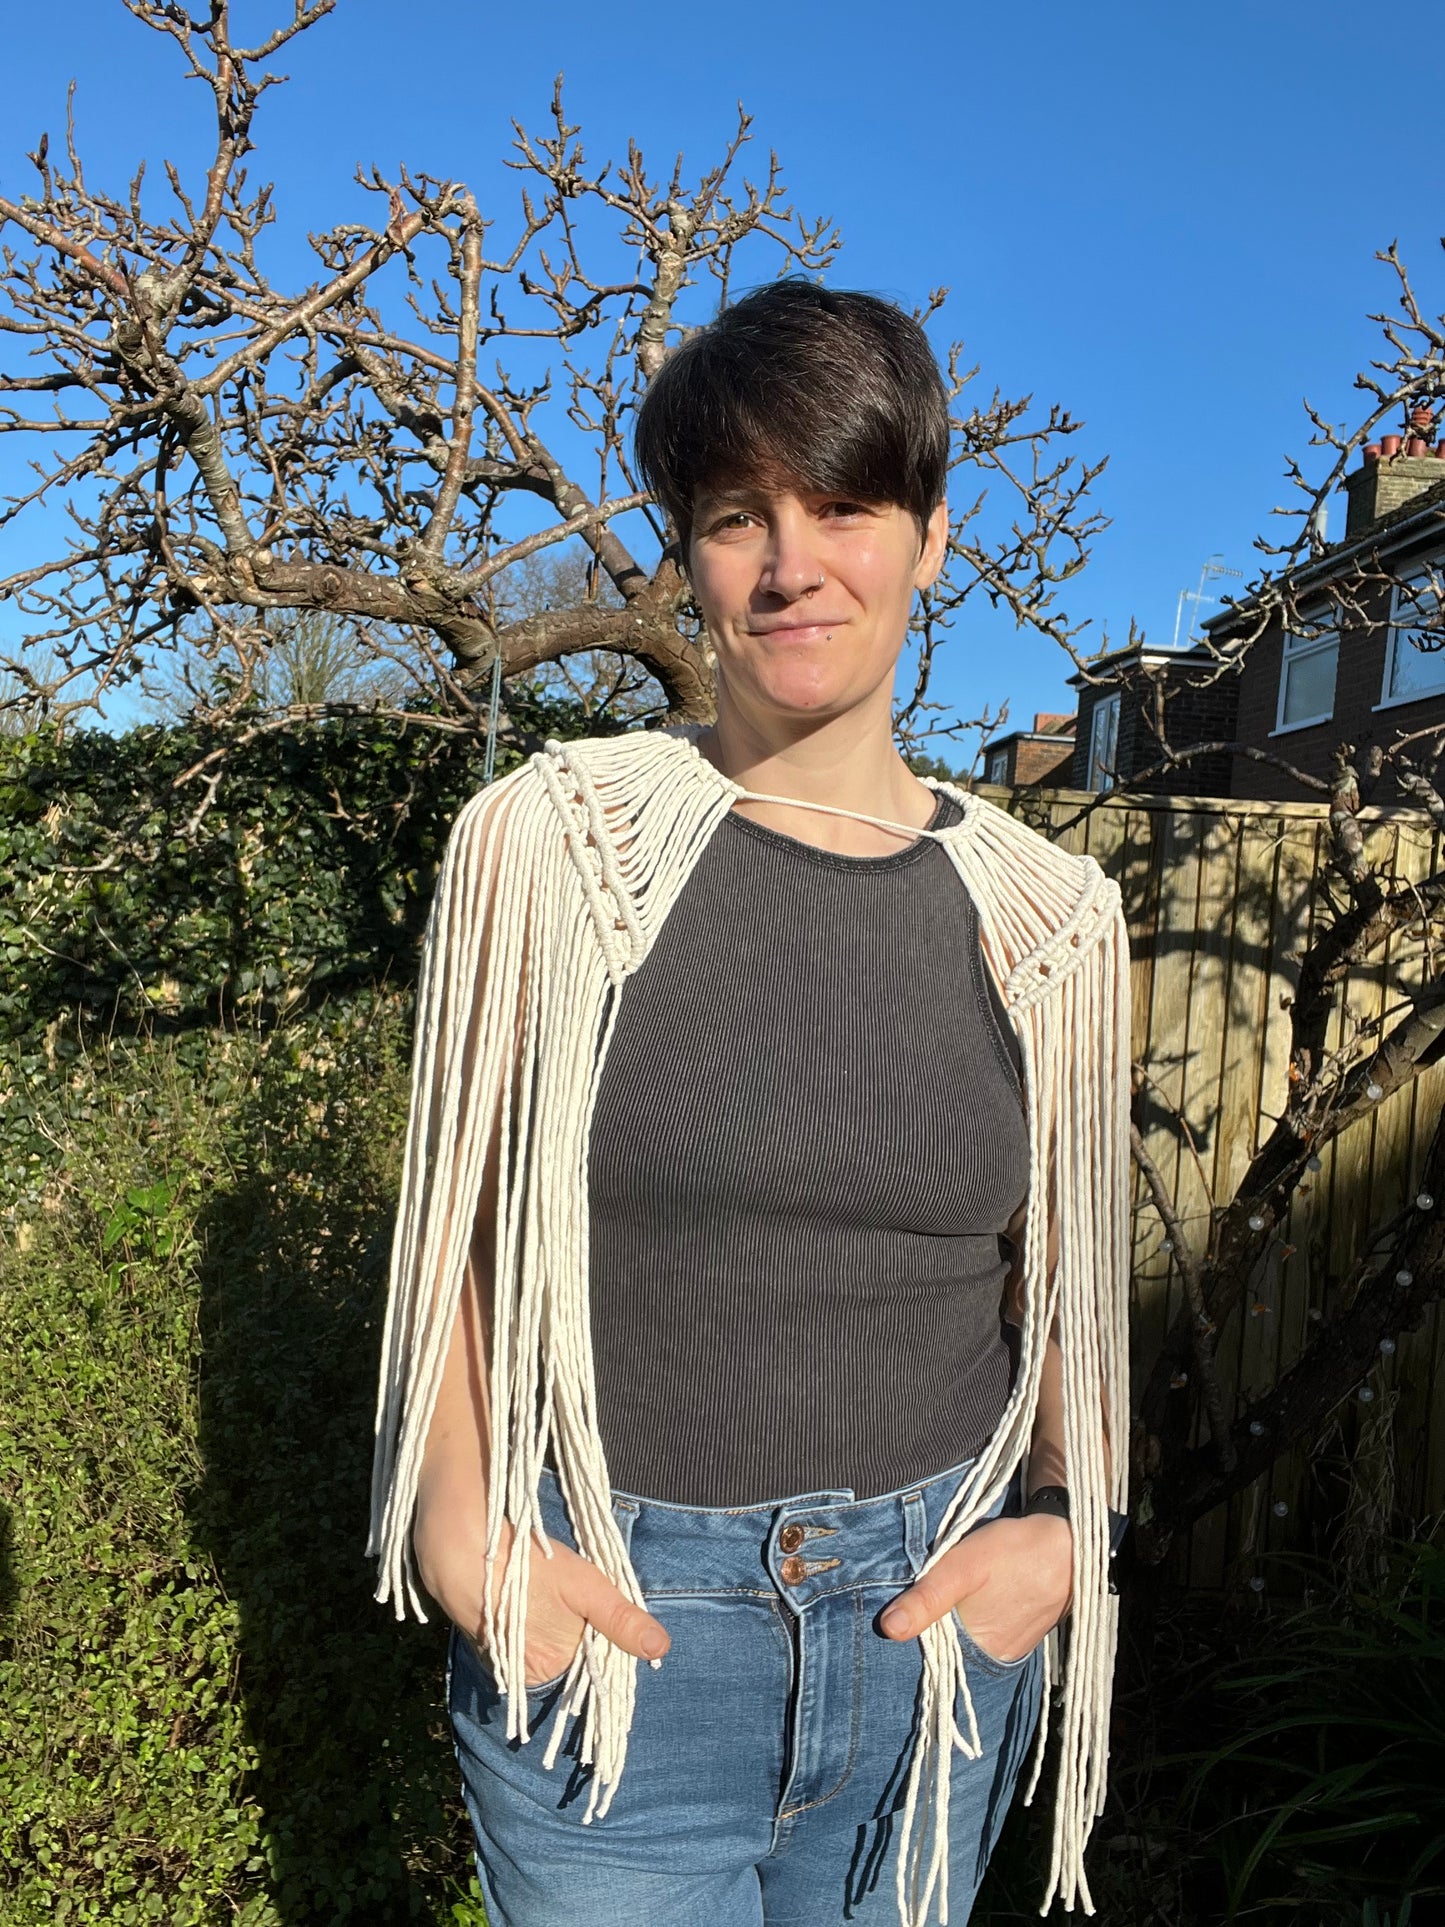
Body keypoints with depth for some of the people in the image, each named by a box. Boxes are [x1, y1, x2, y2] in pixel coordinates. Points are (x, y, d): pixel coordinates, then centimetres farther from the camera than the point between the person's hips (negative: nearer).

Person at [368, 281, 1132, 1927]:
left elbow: (1067, 1274, 8)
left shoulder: (1048, 919, -3)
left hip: (935, 1613, 3)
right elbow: (447, 1224, -3)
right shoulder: (547, 839, -10)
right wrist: (467, 1542, -10)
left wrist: (1067, 1527, -5)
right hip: (605, 1623, -2)